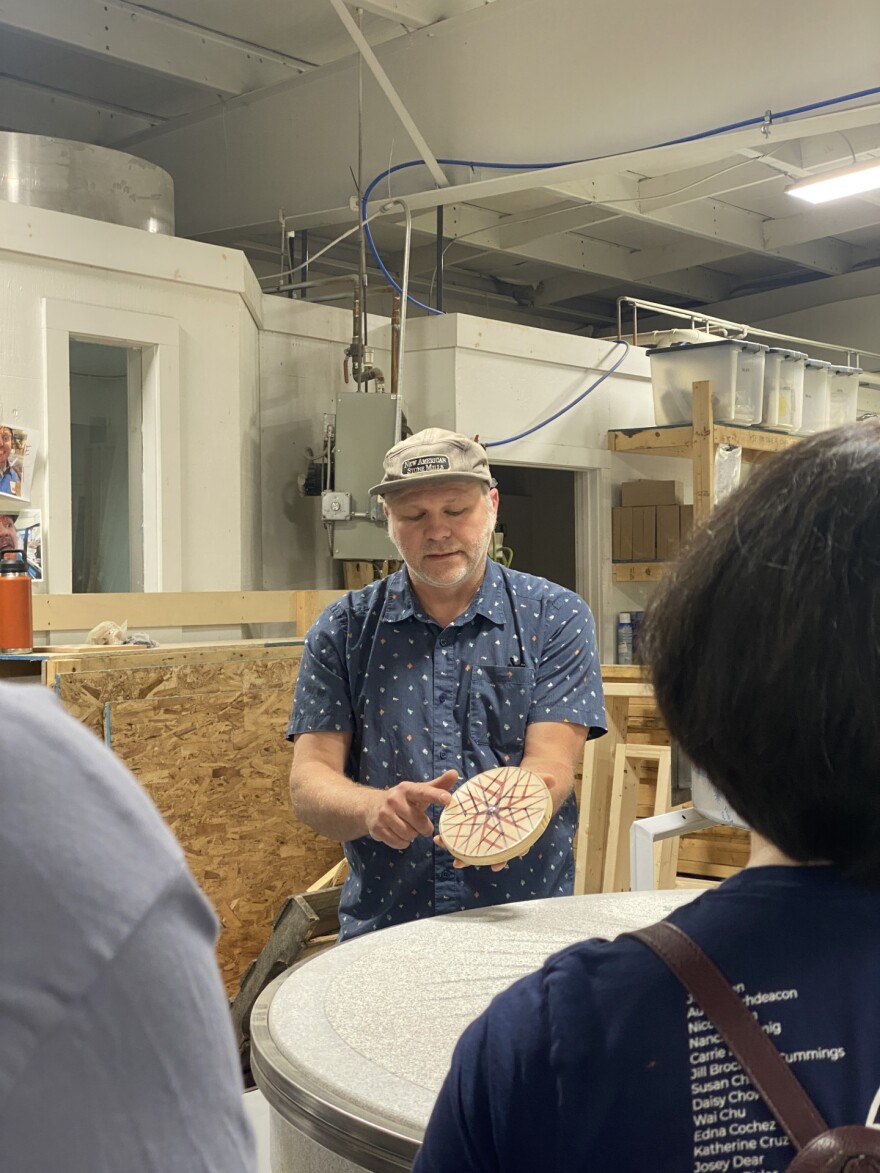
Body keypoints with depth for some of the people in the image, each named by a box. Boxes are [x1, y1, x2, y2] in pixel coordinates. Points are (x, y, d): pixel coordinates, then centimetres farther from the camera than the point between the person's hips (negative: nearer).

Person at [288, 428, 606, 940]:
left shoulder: (556, 617, 3)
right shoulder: (343, 630, 6)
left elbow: (550, 762, -6)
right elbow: (310, 782, 0)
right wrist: (374, 807, -21)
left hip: (525, 913, -1)